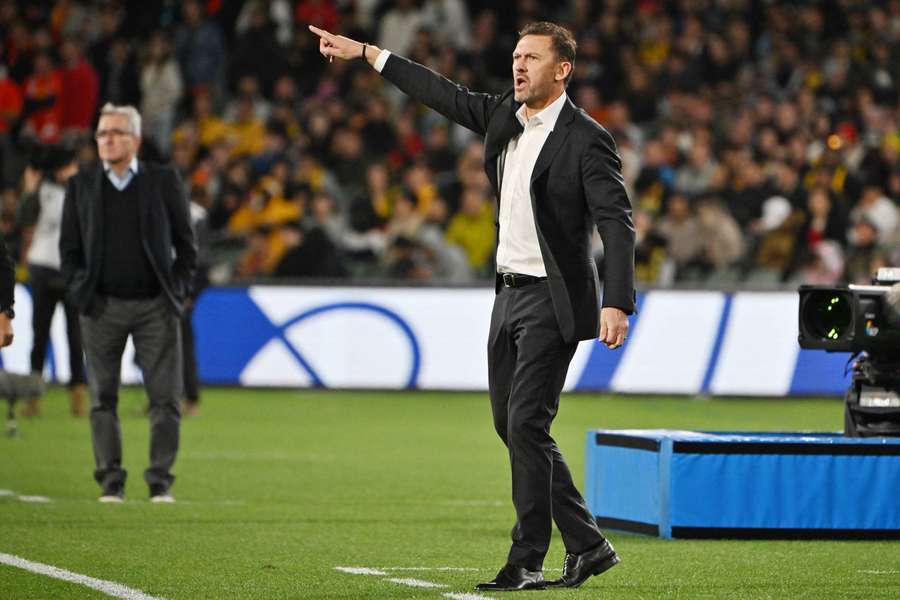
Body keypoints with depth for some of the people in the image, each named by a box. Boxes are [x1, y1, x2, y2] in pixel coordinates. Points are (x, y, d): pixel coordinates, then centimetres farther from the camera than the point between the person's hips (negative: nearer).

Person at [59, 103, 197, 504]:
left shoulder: (164, 182, 4)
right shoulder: (81, 185, 7)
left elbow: (185, 244, 7)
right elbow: (69, 247, 10)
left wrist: (178, 291, -2)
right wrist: (79, 291, -1)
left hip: (156, 305, -1)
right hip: (102, 307, 1)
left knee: (165, 397, -4)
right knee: (103, 399, 1)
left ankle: (160, 482, 2)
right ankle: (110, 482, 6)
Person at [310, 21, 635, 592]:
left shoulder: (587, 139, -14)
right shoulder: (503, 116, 9)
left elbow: (617, 222, -20)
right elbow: (443, 93, 20)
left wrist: (617, 303, -30)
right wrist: (365, 52, 22)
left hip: (552, 300, -9)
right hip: (510, 293, 9)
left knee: (526, 423, -13)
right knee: (510, 425, 10)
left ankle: (528, 562, -7)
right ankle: (587, 545, 16)